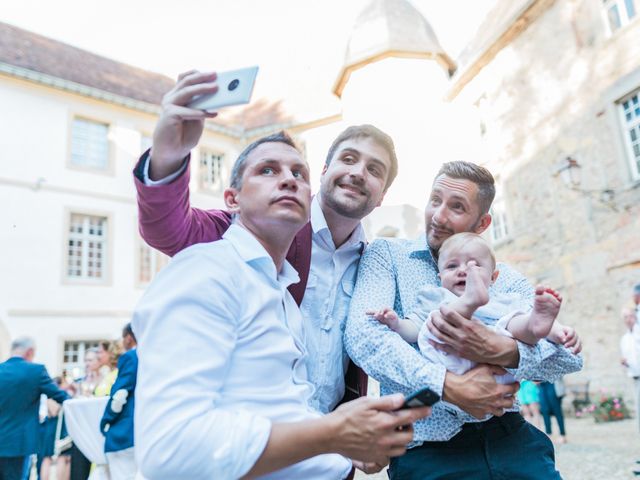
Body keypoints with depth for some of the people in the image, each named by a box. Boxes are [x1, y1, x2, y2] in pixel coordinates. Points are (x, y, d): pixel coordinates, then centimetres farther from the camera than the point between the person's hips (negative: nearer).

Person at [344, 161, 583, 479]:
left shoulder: (507, 279, 9)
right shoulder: (387, 254, 0)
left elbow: (570, 357, -2)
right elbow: (362, 334, -16)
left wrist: (504, 352, -21)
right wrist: (448, 386, -23)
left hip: (508, 435, 3)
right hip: (426, 445, -3)